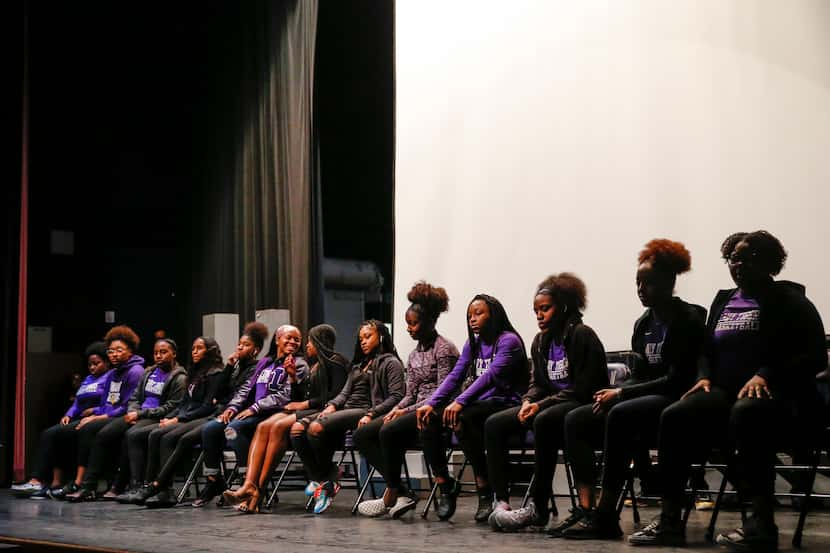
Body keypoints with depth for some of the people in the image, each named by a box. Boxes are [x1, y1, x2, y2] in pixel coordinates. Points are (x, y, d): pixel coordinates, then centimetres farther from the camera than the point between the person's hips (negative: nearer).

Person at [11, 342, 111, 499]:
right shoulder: (87, 380, 29)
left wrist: (94, 411, -12)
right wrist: (68, 415, 8)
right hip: (78, 420, 9)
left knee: (53, 434, -22)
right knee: (48, 434, -16)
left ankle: (37, 482, -21)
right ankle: (55, 484, -28)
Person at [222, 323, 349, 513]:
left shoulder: (335, 362, 1)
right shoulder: (313, 366, 28)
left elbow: (336, 395, -13)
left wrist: (306, 404, -10)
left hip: (321, 412, -8)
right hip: (302, 411, 8)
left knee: (279, 426, -32)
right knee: (263, 427, -19)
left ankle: (259, 488, -31)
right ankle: (249, 485, -36)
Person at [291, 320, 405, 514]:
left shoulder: (390, 363, 6)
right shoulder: (358, 365, 32)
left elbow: (396, 396, -7)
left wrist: (371, 415, -19)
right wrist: (332, 405, -1)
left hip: (363, 412, -8)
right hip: (346, 409, 8)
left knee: (317, 427, -31)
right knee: (298, 428, -16)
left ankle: (325, 479, -12)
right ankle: (321, 479, -17)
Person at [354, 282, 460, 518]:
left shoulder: (444, 349, -7)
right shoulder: (414, 356, 19)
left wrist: (407, 411, -17)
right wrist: (396, 409, -6)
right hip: (416, 410, 9)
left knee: (389, 431, -33)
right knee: (362, 434, -8)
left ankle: (392, 494, -19)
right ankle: (401, 492, -16)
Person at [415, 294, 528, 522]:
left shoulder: (508, 340, -6)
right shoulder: (472, 344, 18)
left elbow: (490, 376, -20)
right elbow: (454, 376, 8)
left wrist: (460, 402, -33)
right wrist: (430, 403, -8)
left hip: (504, 403, -7)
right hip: (478, 404, 7)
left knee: (460, 419, -35)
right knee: (429, 419, -16)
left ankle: (485, 490, -24)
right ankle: (443, 483, -7)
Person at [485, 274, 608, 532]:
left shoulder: (582, 335, -11)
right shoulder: (540, 341, 13)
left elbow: (584, 389, -17)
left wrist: (541, 405, -20)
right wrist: (528, 402, -9)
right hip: (550, 404, 8)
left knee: (544, 421, -39)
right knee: (494, 424, -9)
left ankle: (539, 508, -32)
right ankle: (501, 501, -18)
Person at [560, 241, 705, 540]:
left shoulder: (688, 319, -9)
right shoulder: (643, 323, 14)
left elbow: (677, 379, -16)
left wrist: (621, 393, -17)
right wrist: (613, 393, -7)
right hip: (644, 401, 8)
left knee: (620, 414, -35)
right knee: (576, 420, -10)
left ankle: (606, 516, -33)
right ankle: (585, 509, -22)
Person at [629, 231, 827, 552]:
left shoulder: (790, 301, 3)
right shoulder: (723, 300, 21)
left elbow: (815, 356, -7)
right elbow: (707, 350, 24)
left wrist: (766, 375, -21)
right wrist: (705, 377, 0)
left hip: (778, 396, -6)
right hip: (727, 392, 6)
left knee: (745, 413, -41)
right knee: (674, 416, -21)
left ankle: (762, 525, -39)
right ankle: (669, 522, -20)